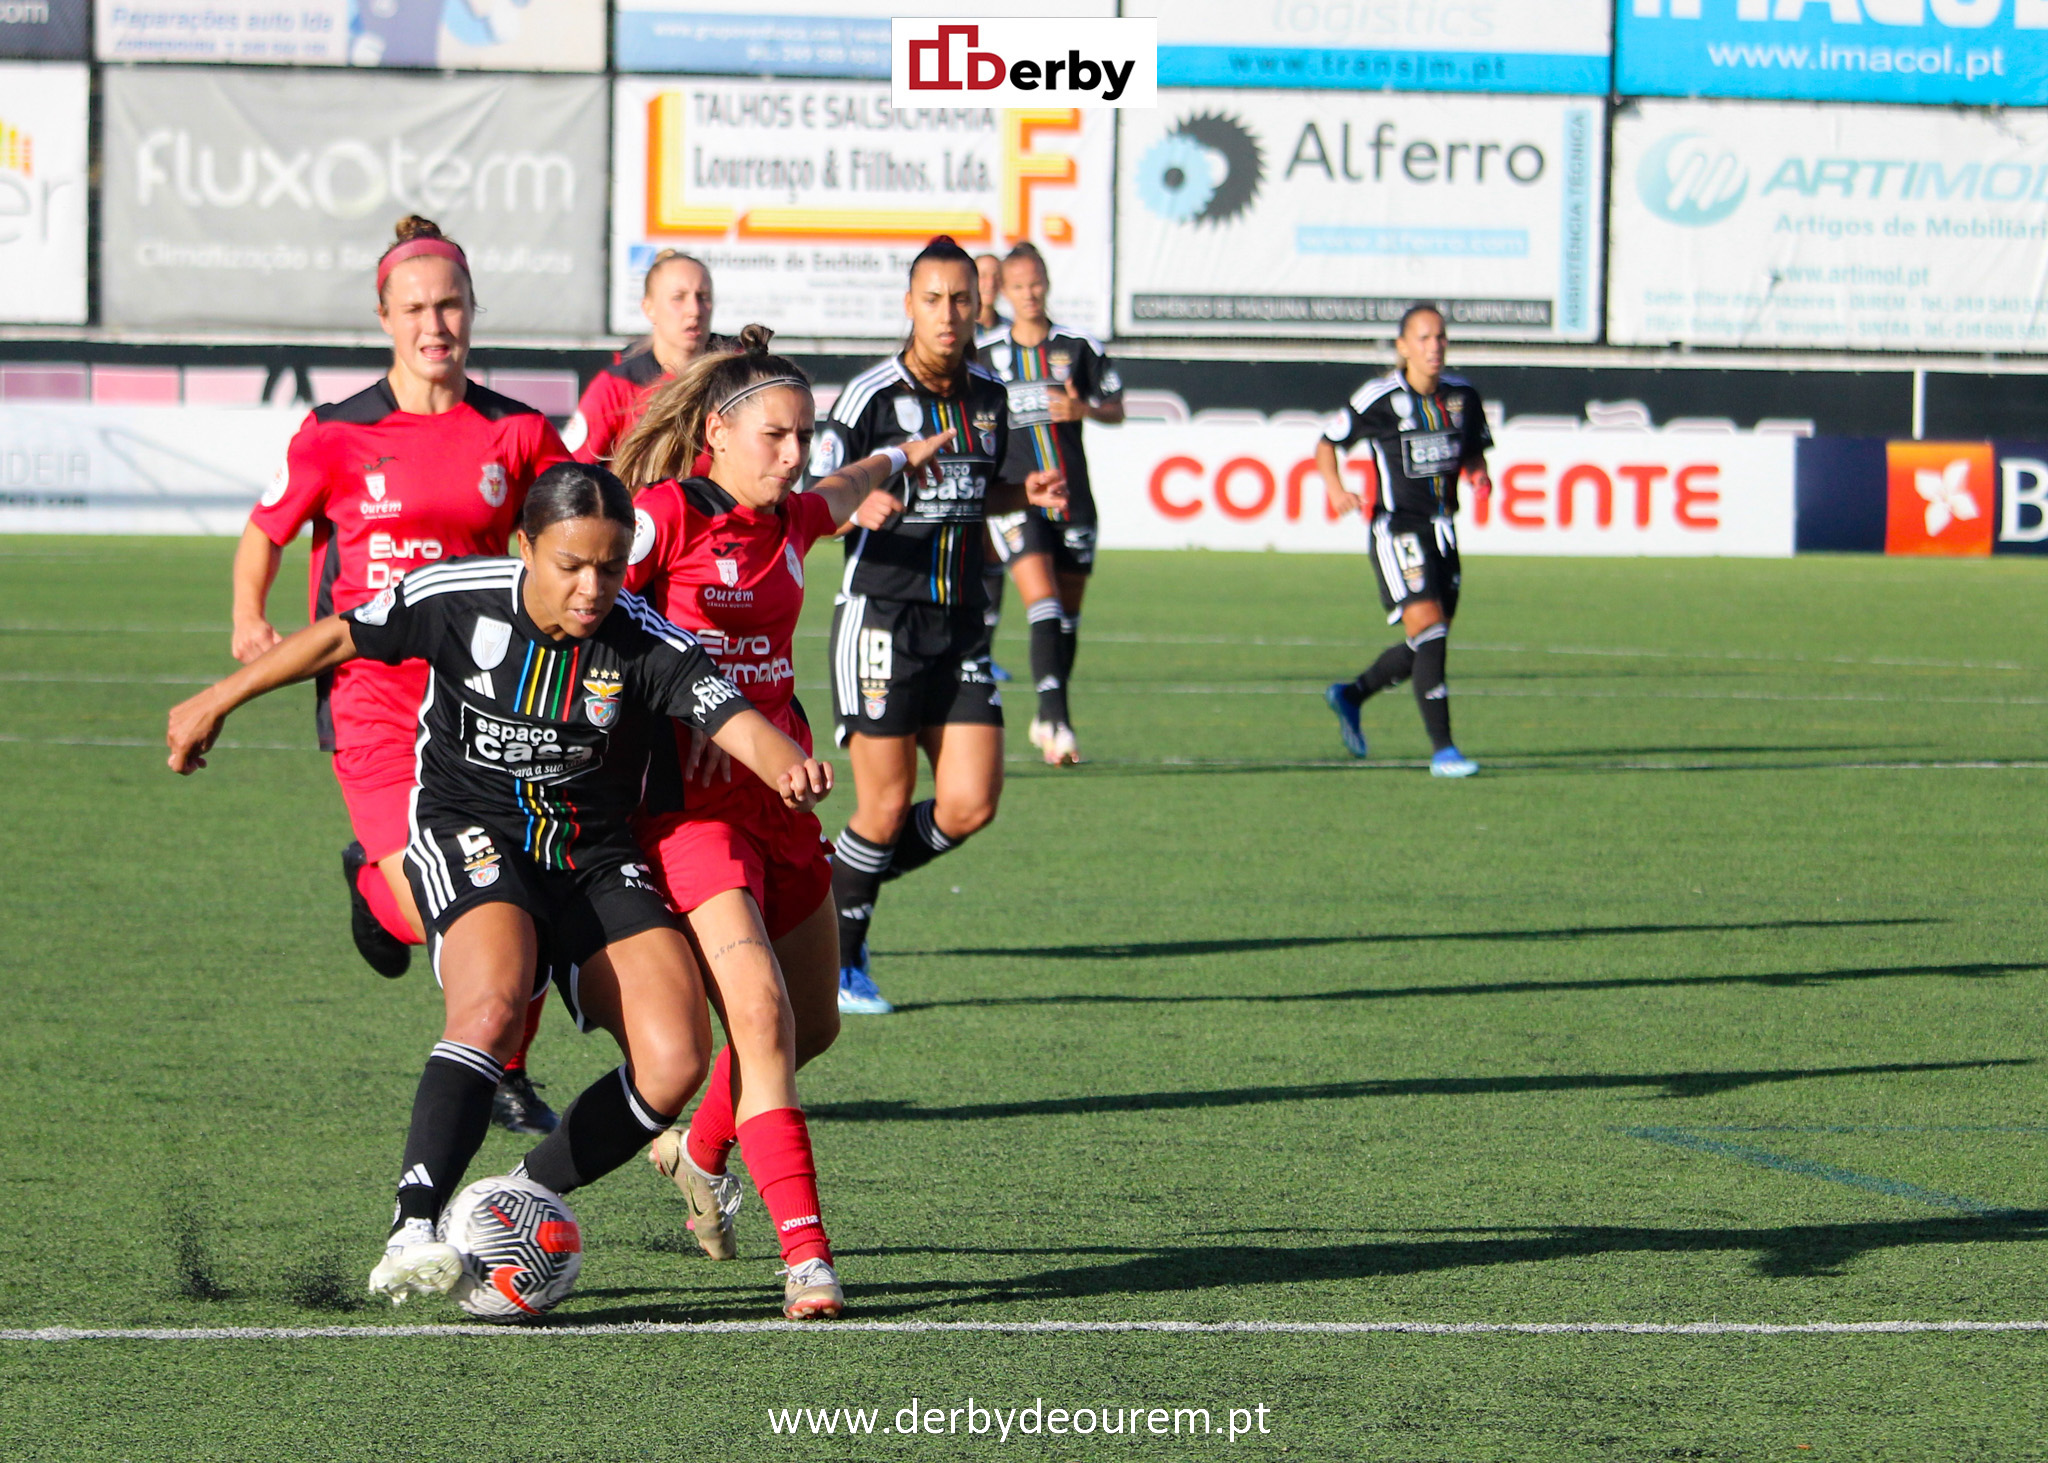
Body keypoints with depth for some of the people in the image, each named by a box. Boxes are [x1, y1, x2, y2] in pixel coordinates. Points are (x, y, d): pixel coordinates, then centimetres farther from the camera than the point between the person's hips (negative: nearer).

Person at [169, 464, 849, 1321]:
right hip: (468, 833, -3)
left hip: (595, 855, 3)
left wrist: (789, 765, -52)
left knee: (675, 1064, -13)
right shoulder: (458, 599, -13)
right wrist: (218, 702, 11)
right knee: (492, 1007, -33)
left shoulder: (649, 646, -13)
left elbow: (735, 721, -28)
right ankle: (413, 1233, -36)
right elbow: (339, 639, 1)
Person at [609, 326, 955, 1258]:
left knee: (813, 1024, 17)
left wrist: (898, 461, 54)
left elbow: (844, 494, 33)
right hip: (690, 805, -8)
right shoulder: (665, 514, -12)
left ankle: (700, 1151, 46)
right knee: (761, 1016, -22)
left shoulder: (788, 522, 9)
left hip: (777, 797, 8)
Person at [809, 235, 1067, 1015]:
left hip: (961, 623, 6)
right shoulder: (870, 396, -10)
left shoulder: (990, 397, 8)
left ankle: (842, 881, 22)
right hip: (881, 620, -5)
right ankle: (835, 959, 16)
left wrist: (1026, 493, 5)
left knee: (970, 806, -3)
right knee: (887, 809, -3)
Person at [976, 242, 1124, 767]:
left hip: (1072, 497, 3)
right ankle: (1055, 717, -30)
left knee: (1068, 616, 9)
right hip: (1015, 498, -3)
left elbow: (1116, 409, 10)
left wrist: (1085, 409, -9)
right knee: (1043, 604, -20)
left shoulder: (1079, 346, 6)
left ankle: (1048, 720, 25)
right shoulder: (983, 352, 3)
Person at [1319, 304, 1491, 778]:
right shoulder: (1380, 398, -10)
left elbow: (1474, 451, 19)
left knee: (1427, 646, 14)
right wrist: (1336, 489, -16)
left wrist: (1479, 474, -4)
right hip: (1397, 530, -7)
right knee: (1429, 632, -18)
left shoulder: (1462, 396, 4)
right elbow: (1327, 444, 1)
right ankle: (1442, 749, -17)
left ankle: (1350, 695, 38)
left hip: (1443, 532, 7)